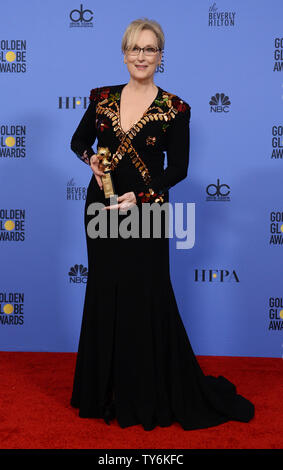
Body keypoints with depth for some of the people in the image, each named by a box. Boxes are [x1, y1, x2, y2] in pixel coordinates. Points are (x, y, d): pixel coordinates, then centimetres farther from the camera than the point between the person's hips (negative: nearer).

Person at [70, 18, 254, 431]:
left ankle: (151, 397, 21)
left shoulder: (174, 109, -4)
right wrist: (91, 158, -7)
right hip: (101, 209, 4)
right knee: (104, 296, 11)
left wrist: (141, 197, -17)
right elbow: (79, 140, 16)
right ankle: (107, 391, 29)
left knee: (146, 299, 1)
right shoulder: (102, 98, 5)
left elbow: (178, 168, -4)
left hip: (145, 212, -3)